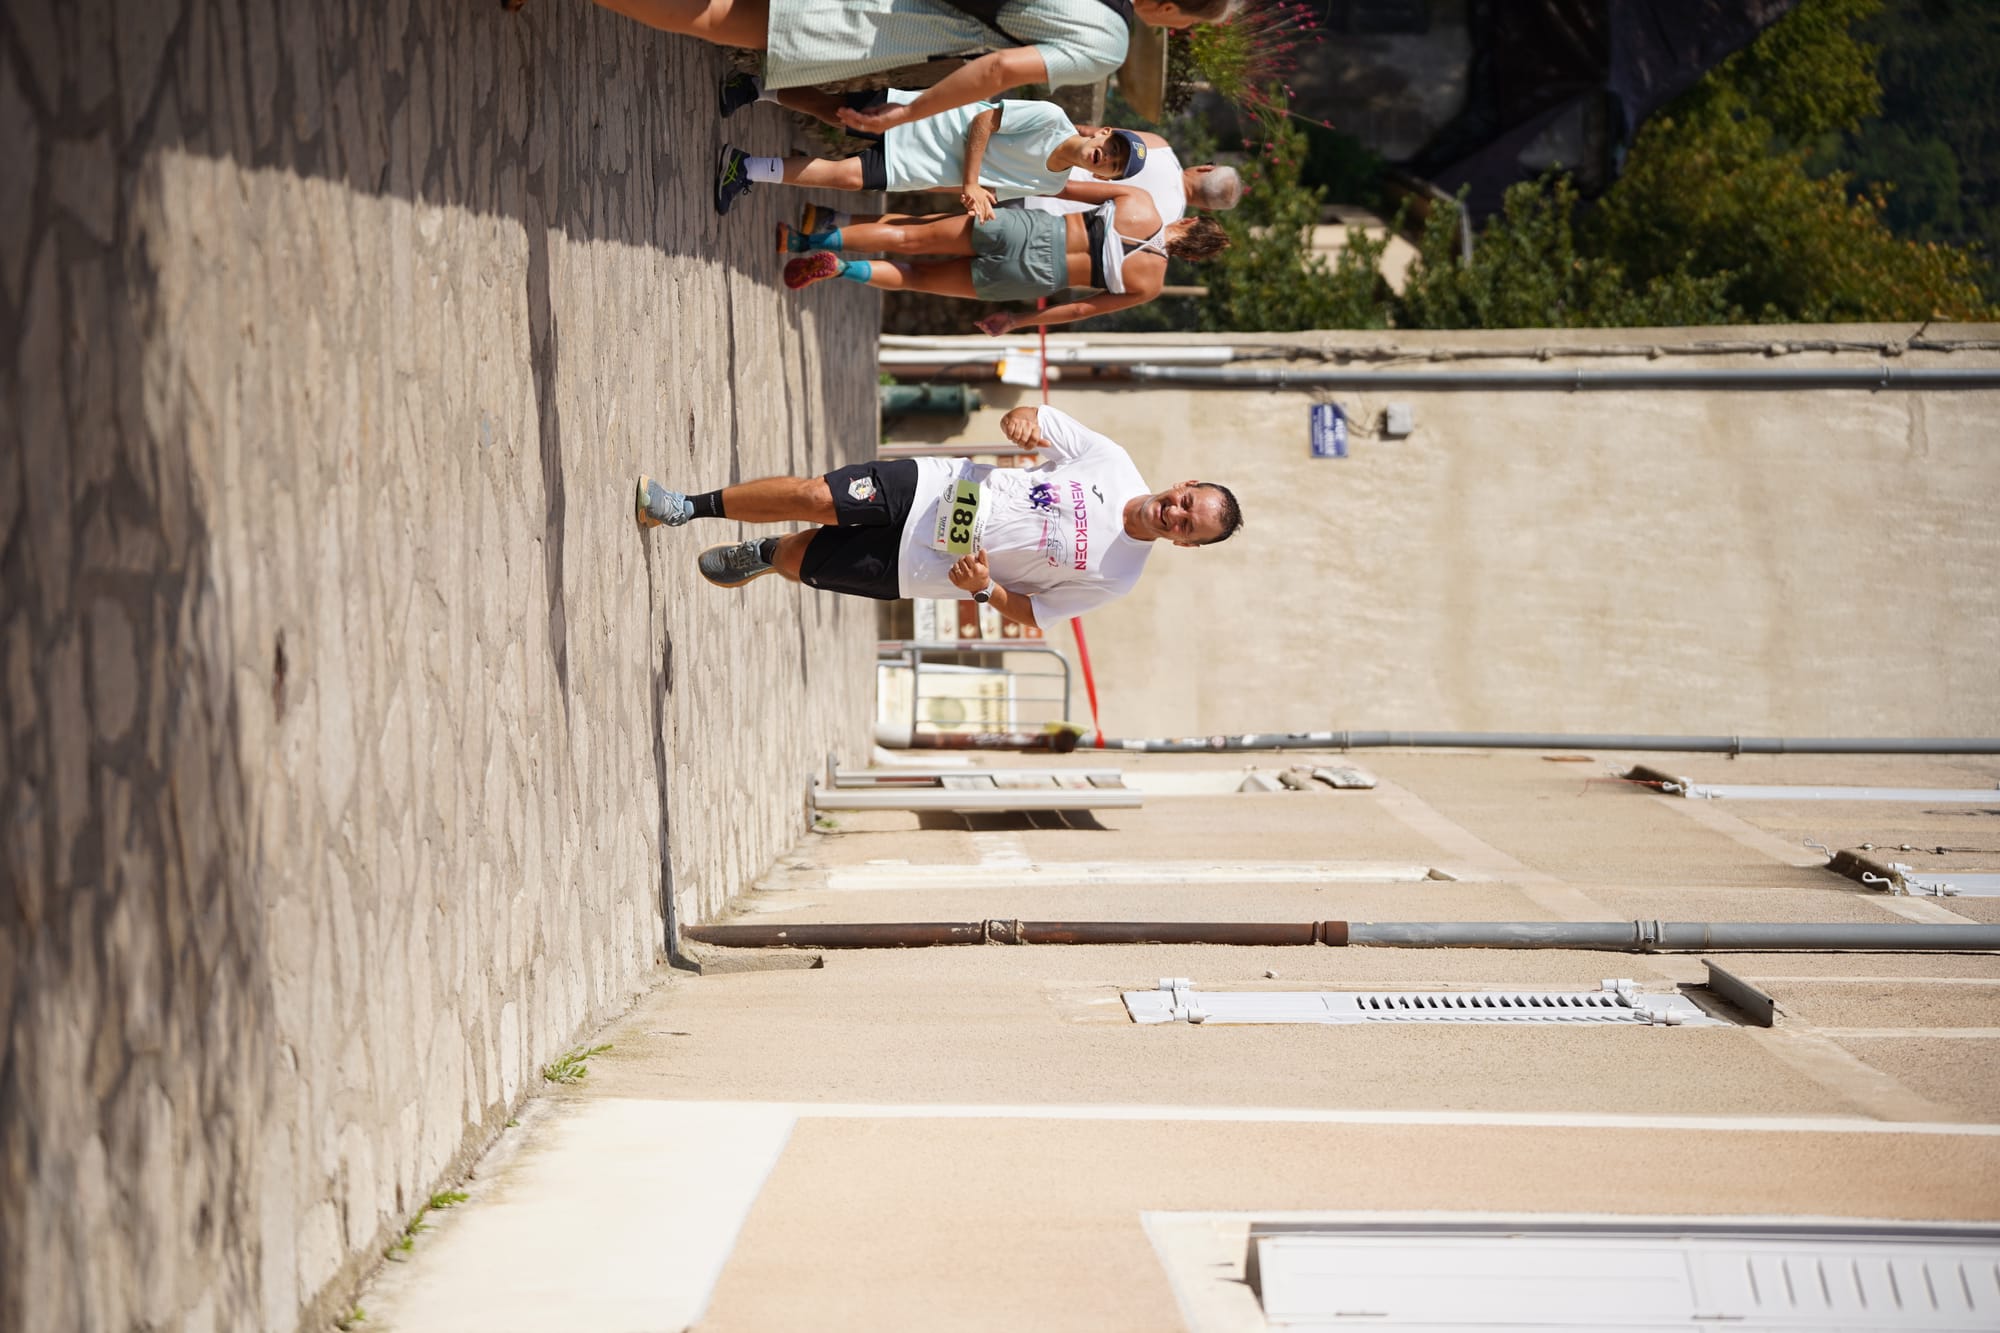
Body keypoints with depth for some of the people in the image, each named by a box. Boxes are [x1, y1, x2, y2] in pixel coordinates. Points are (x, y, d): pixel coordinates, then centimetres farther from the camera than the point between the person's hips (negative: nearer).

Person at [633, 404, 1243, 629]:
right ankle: (688, 508, 6)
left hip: (926, 562, -2)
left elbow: (1033, 613, -4)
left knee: (795, 557, -4)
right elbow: (1030, 418, 3)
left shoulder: (1113, 578, -13)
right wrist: (1020, 421, -23)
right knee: (814, 497, -14)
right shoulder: (1113, 462, -6)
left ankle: (765, 556, 32)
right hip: (939, 485, 2)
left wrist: (983, 590, -23)